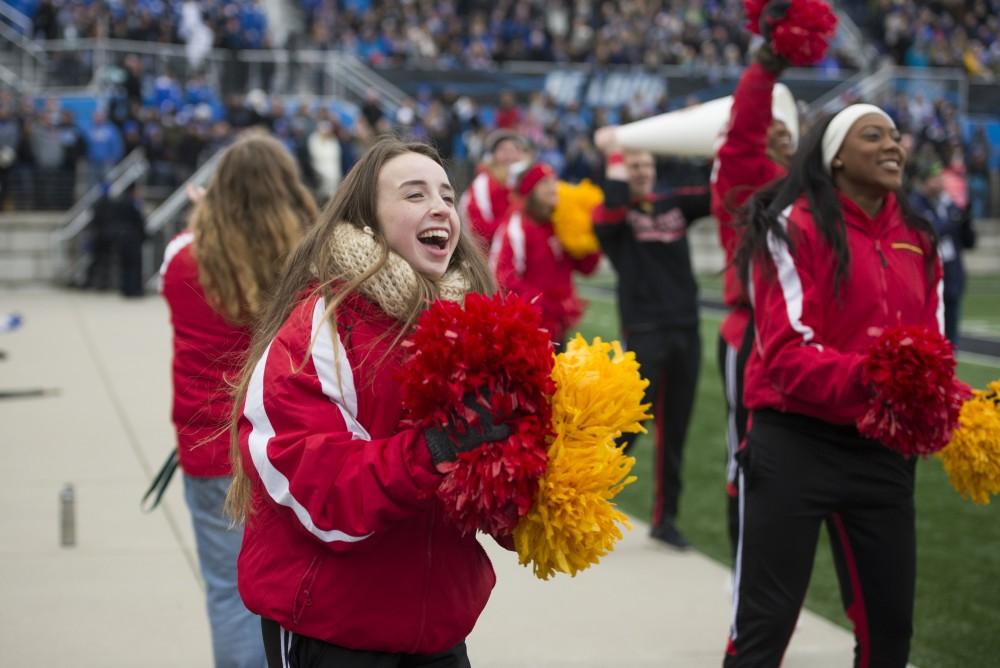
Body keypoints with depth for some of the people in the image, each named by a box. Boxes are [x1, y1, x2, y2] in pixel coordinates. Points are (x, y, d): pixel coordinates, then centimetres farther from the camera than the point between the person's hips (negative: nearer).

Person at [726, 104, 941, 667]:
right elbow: (788, 352, -16)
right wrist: (867, 375, -32)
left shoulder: (917, 241, 11)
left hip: (883, 453, 6)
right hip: (795, 446, -6)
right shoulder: (796, 227, -9)